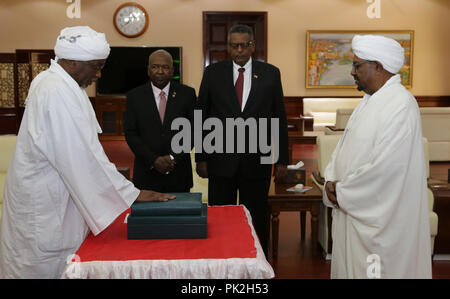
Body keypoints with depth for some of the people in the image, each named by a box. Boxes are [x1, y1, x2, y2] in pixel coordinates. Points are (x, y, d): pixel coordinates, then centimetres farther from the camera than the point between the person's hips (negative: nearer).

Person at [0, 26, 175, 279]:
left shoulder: (49, 81, 10)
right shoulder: (59, 93, -22)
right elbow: (85, 156, -25)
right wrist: (133, 194, -20)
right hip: (44, 205, -10)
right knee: (48, 268, 1)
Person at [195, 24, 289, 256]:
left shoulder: (270, 74, 3)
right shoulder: (213, 73, 3)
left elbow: (279, 118, 5)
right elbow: (202, 117, 4)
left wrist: (282, 159, 2)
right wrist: (201, 158, -1)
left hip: (257, 160, 0)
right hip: (221, 161, 0)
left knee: (258, 218, 11)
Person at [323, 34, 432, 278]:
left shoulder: (400, 105, -19)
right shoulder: (369, 100, 12)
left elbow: (385, 168, -26)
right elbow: (345, 147, 16)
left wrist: (341, 193, -15)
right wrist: (331, 181, -1)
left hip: (377, 219, -9)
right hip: (351, 210, 9)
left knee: (367, 270, 3)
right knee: (348, 267, 18)